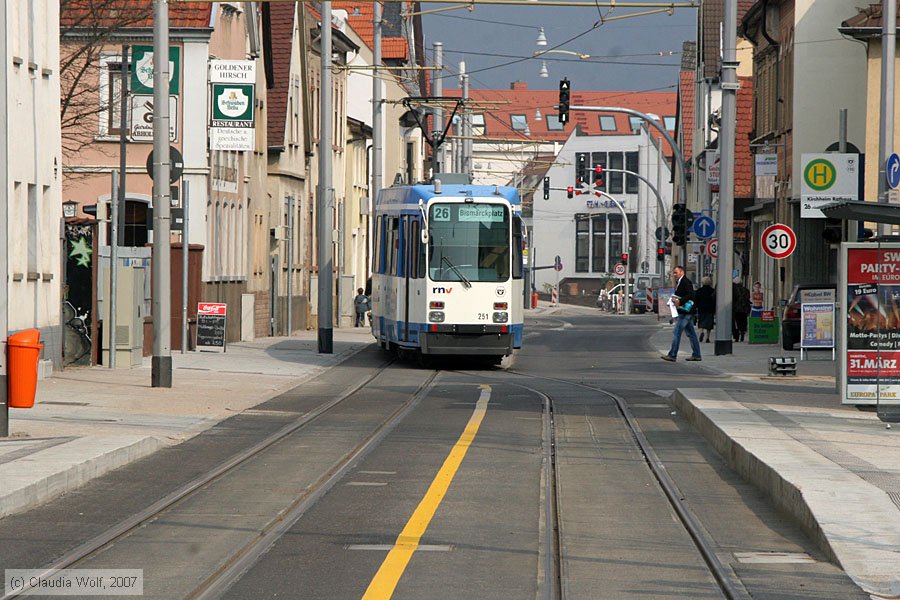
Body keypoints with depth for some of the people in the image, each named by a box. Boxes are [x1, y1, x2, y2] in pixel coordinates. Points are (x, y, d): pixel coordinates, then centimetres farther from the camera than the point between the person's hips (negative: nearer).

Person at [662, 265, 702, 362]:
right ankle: (696, 355, 16)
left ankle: (672, 355, -13)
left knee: (676, 333, -12)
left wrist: (680, 301, -27)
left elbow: (690, 295, -23)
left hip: (685, 313, -11)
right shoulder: (679, 283, 19)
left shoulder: (686, 282, -12)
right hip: (685, 313, 11)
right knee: (691, 333, 12)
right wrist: (675, 300, 8)